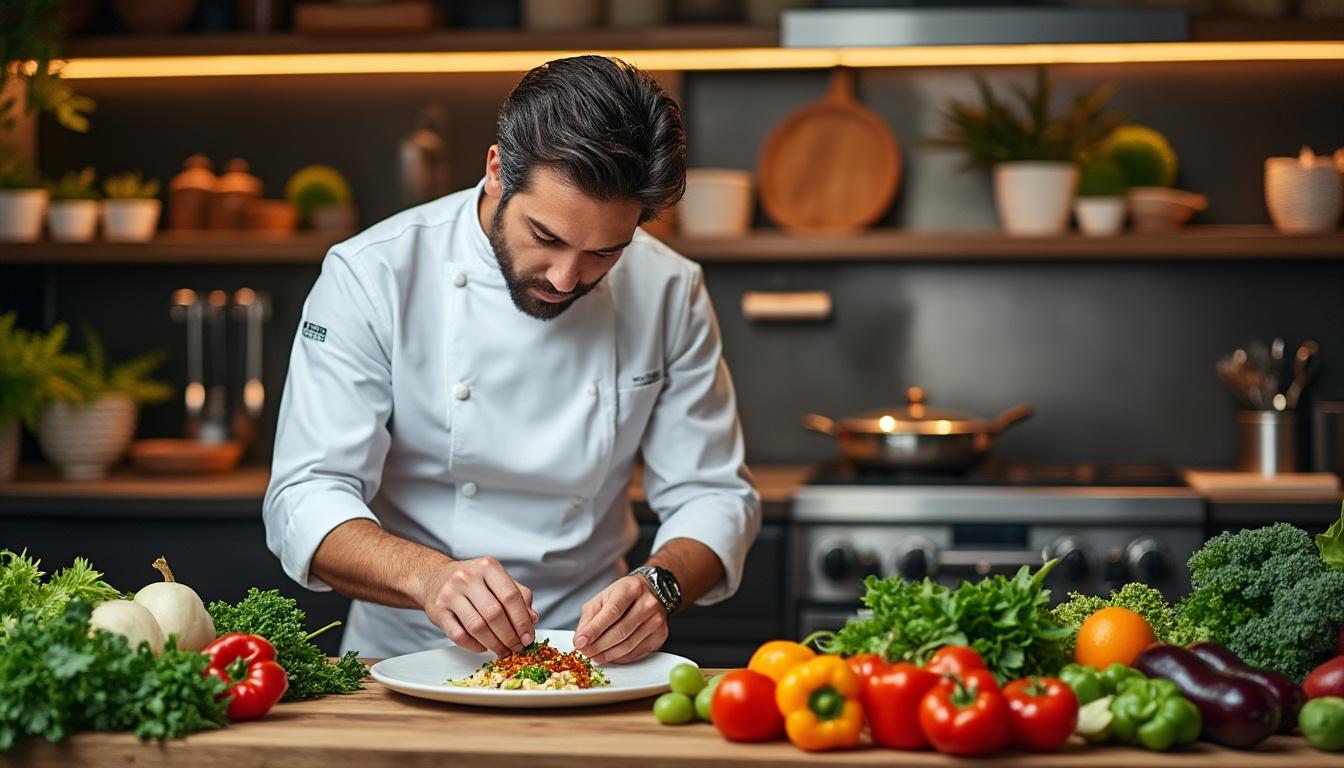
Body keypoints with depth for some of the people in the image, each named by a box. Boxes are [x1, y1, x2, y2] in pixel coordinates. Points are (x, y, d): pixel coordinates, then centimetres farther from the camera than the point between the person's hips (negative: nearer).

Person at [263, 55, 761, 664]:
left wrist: (660, 585, -22)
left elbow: (713, 495, 1)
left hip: (585, 657, 1)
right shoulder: (371, 276, -12)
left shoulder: (669, 293, -4)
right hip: (406, 655, -1)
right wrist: (426, 574, -36)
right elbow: (307, 499, -16)